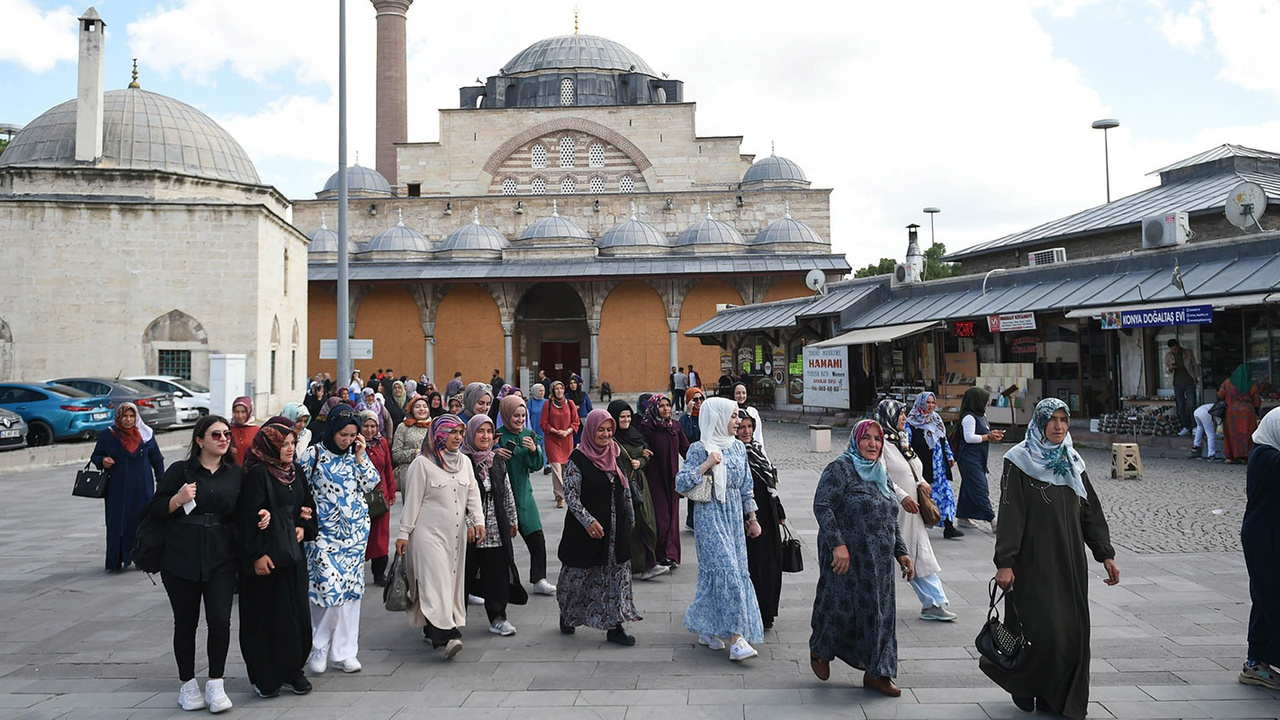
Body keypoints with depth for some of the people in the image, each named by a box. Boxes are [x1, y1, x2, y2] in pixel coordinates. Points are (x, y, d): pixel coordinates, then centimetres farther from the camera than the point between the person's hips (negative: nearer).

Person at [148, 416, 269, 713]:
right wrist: (178, 500, -18)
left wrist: (260, 516, -1)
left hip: (221, 558, 2)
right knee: (186, 622, 8)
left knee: (220, 619, -7)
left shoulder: (236, 474, 9)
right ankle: (188, 684, 24)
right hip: (181, 557, -2)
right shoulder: (180, 471, 0)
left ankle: (215, 684, 8)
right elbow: (154, 509, 0)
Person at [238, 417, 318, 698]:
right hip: (266, 556, -6)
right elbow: (249, 517, -15)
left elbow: (308, 506, 21)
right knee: (265, 615, 2)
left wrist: (304, 528, 3)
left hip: (293, 553, 7)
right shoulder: (257, 474, -11)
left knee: (296, 612, 8)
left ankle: (292, 670, 21)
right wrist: (257, 554, -19)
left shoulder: (296, 472, 10)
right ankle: (264, 677, 13)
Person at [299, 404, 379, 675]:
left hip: (355, 530, 4)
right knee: (328, 587, -11)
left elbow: (371, 484, 1)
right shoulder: (313, 454, -4)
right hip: (324, 531, -4)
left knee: (351, 588, 5)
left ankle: (343, 652, 15)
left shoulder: (358, 453, 7)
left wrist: (361, 457, -7)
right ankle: (318, 648, 11)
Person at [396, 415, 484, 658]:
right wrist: (404, 533, -5)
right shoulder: (422, 463, -7)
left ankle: (432, 630, 18)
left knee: (452, 580, 7)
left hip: (457, 533, 6)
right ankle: (446, 635, -20)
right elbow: (412, 501, -5)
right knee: (436, 581, -14)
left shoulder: (465, 461, 10)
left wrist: (478, 521, 0)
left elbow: (473, 495, 13)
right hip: (429, 533, -6)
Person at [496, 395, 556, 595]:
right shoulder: (498, 436, -7)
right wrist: (495, 454, -24)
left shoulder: (529, 435, 7)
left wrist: (534, 450, -16)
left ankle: (539, 580, 12)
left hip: (524, 494, 4)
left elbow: (537, 466, 3)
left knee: (537, 540, 2)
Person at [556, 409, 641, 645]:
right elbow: (570, 494, -15)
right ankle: (567, 615, 31)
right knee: (580, 575, 8)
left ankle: (615, 626, 9)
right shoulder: (578, 458, -11)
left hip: (616, 528, 5)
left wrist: (630, 519, 17)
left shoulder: (615, 455, 7)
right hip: (587, 528, -5)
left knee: (617, 575, 4)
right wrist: (588, 521, -22)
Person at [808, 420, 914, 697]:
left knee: (878, 611, 7)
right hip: (846, 557, -7)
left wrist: (901, 552, 15)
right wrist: (837, 544, -25)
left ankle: (876, 673, 16)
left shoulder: (881, 474, 15)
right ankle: (820, 651, 29)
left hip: (879, 561, 7)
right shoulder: (840, 468, -9)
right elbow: (822, 506, -18)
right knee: (841, 606, 2)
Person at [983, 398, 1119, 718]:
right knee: (1041, 628, -6)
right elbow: (1010, 515, -12)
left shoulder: (1072, 462, 10)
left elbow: (1091, 511, 13)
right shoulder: (1019, 462, -7)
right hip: (1034, 561, -5)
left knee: (1071, 629, 4)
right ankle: (1021, 683, 20)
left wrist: (1105, 554, 7)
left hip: (1070, 560, 5)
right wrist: (1004, 562, -17)